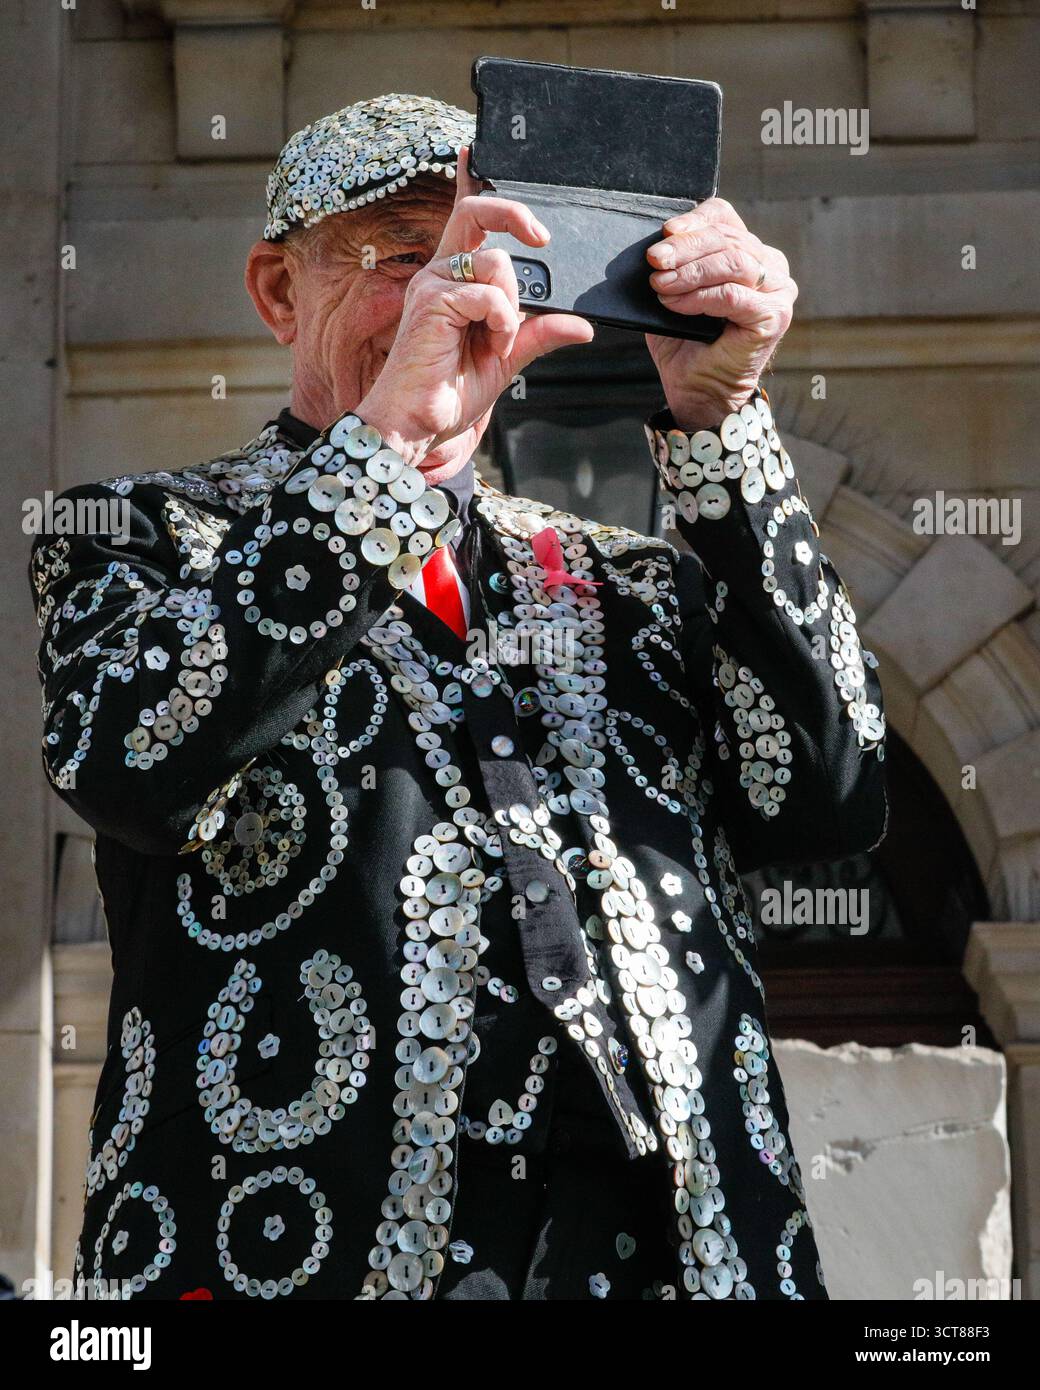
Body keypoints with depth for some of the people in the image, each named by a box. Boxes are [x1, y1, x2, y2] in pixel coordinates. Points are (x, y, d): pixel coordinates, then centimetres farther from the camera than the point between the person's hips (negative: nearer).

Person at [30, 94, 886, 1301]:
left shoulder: (617, 582, 17)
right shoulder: (147, 534, 8)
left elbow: (827, 804, 2)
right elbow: (128, 764, -13)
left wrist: (714, 417, -3)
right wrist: (391, 434, -15)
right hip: (315, 1246, -3)